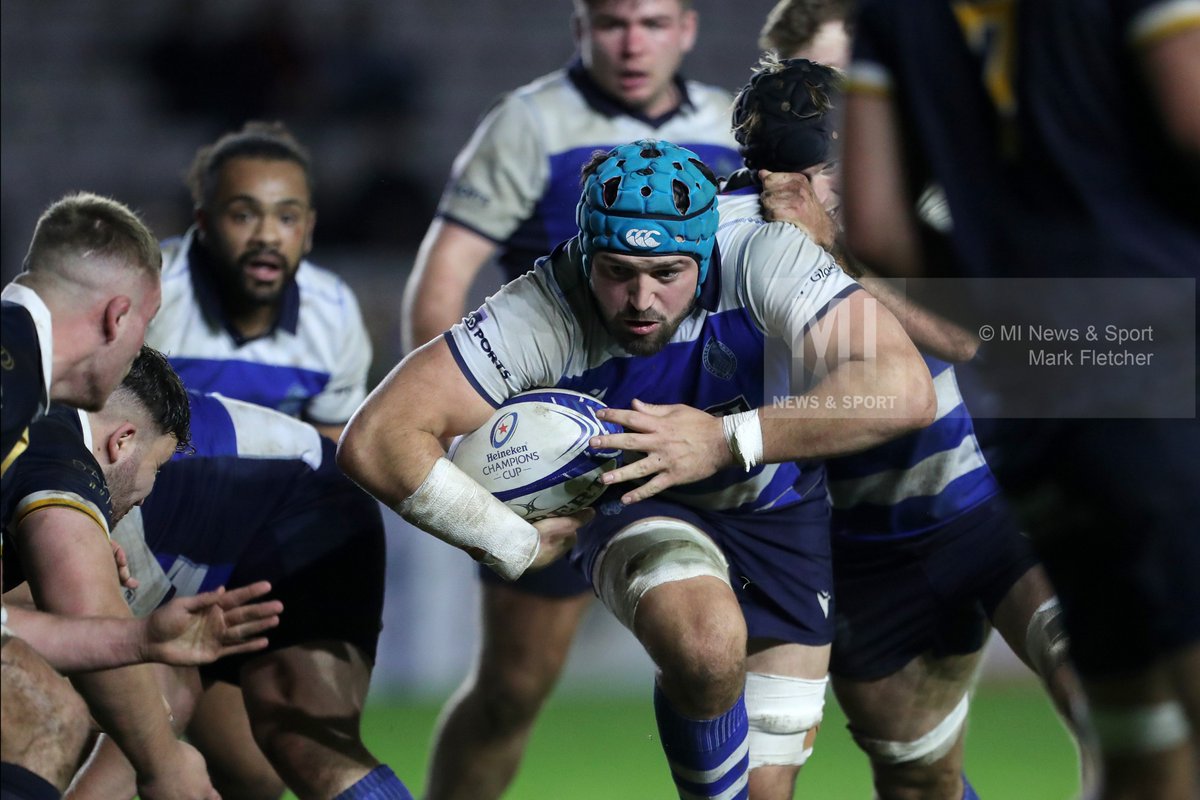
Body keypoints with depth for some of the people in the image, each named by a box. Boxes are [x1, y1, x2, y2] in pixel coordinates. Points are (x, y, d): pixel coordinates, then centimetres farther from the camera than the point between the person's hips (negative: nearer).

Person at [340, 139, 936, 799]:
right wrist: (516, 546, -26)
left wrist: (726, 441, -43)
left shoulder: (762, 257, -30)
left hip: (777, 518, 2)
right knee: (707, 644, -36)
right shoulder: (543, 313, -29)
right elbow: (375, 440, -31)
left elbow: (904, 391, -41)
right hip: (639, 509, -1)